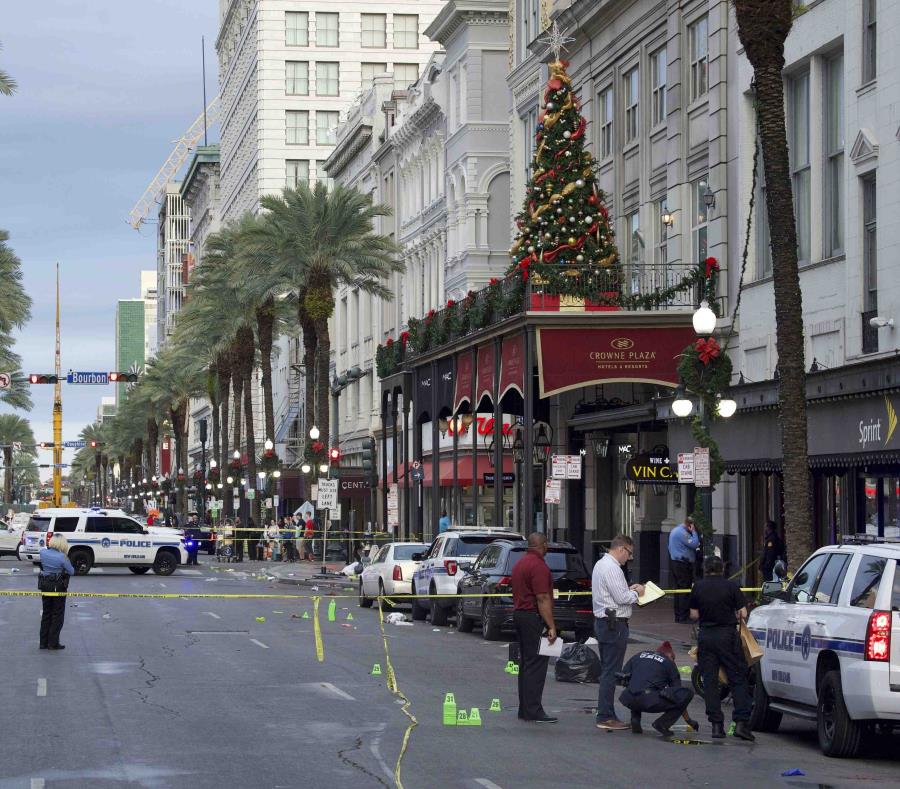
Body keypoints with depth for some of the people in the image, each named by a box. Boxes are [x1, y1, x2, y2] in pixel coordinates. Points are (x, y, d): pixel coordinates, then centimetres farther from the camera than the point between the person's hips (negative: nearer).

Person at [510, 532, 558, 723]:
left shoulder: (520, 563, 15)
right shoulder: (538, 566, -16)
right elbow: (542, 599, -21)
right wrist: (551, 627, -20)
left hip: (519, 613, 10)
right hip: (534, 617, -10)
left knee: (526, 664, 13)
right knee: (536, 664, -9)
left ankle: (525, 709, 15)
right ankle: (533, 711, -10)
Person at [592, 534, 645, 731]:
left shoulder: (601, 564, 16)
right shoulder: (611, 568, -17)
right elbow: (621, 598, -20)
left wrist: (628, 589, 13)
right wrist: (636, 593, -3)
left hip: (603, 623, 11)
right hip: (614, 624, -11)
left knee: (607, 670, 14)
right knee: (611, 672, -8)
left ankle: (605, 714, 17)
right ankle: (606, 717, -7)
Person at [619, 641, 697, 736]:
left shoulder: (639, 655, 26)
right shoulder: (669, 663, 17)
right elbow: (678, 689, 20)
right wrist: (688, 720, 28)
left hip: (629, 700, 5)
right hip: (652, 702, -5)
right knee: (688, 693, 4)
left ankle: (635, 720, 17)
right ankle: (662, 724, -1)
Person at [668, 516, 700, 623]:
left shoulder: (675, 530, 17)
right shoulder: (682, 533, -16)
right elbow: (694, 544, -20)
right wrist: (694, 532, -10)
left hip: (674, 561, 10)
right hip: (682, 565, -10)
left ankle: (678, 616, 16)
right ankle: (684, 617, -8)